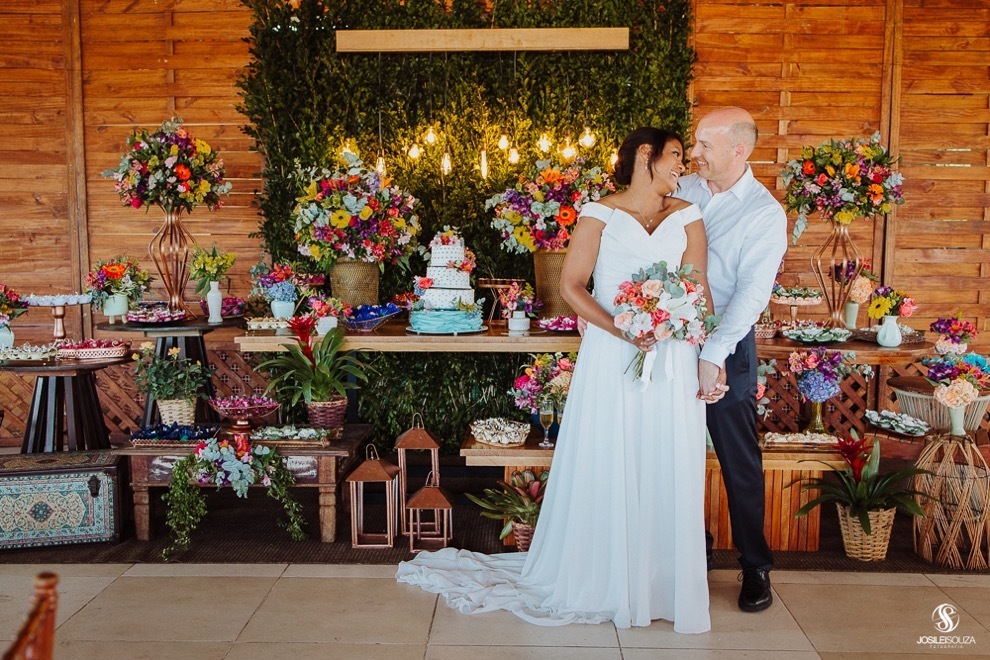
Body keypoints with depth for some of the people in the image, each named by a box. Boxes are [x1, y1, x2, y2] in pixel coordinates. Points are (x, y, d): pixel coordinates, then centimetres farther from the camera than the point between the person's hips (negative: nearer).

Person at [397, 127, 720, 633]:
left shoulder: (687, 217, 10)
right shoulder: (601, 213, 1)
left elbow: (698, 291, 3)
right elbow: (570, 285, -5)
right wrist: (621, 329, -18)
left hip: (672, 360, 3)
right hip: (610, 359, -3)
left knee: (667, 475, 7)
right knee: (606, 470, 5)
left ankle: (662, 582, 25)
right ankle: (599, 581, 25)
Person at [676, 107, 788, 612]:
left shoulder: (766, 213, -8)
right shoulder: (682, 191, 4)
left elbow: (752, 292, -16)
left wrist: (713, 355, -24)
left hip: (727, 346, -4)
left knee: (739, 460, 5)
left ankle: (755, 566, 21)